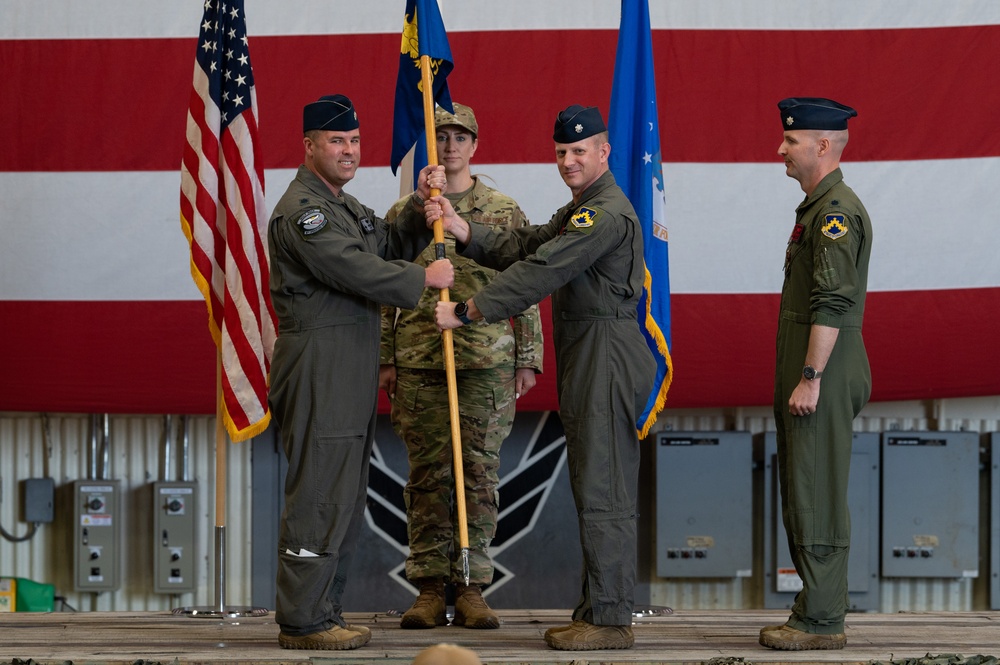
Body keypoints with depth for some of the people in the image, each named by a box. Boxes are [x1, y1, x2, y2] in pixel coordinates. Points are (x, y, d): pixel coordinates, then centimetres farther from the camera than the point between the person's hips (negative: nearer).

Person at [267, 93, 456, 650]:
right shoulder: (301, 209, -12)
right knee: (319, 495, -9)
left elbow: (393, 246, 23)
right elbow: (354, 270, -19)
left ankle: (324, 611, 18)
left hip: (350, 372, 10)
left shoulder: (346, 206, 22)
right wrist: (425, 279, -9)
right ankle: (301, 620, -6)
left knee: (347, 496, 12)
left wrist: (423, 208, 7)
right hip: (318, 367, -10)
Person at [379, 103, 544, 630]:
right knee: (427, 475, 2)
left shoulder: (505, 212, 8)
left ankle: (471, 588, 7)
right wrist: (384, 360, 3)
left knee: (480, 474, 1)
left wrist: (527, 359, 2)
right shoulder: (402, 213, 9)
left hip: (488, 362, 0)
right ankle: (430, 589, 7)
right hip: (419, 363, 0)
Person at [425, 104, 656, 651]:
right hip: (585, 360, 11)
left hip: (606, 356, -11)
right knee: (594, 489, 13)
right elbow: (524, 247, 11)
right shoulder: (579, 209, 21)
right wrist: (460, 228, -3)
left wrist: (467, 312, -18)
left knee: (602, 493, -9)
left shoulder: (608, 213, -15)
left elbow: (540, 272, -20)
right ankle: (595, 611, 18)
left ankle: (610, 619, -6)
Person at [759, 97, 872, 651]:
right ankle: (814, 611, 18)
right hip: (805, 375, 11)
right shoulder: (816, 207, 19)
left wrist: (810, 378, -23)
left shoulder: (837, 211, -14)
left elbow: (833, 303, -22)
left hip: (823, 376, -11)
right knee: (802, 499, 13)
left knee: (817, 499, -8)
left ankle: (821, 621, -5)